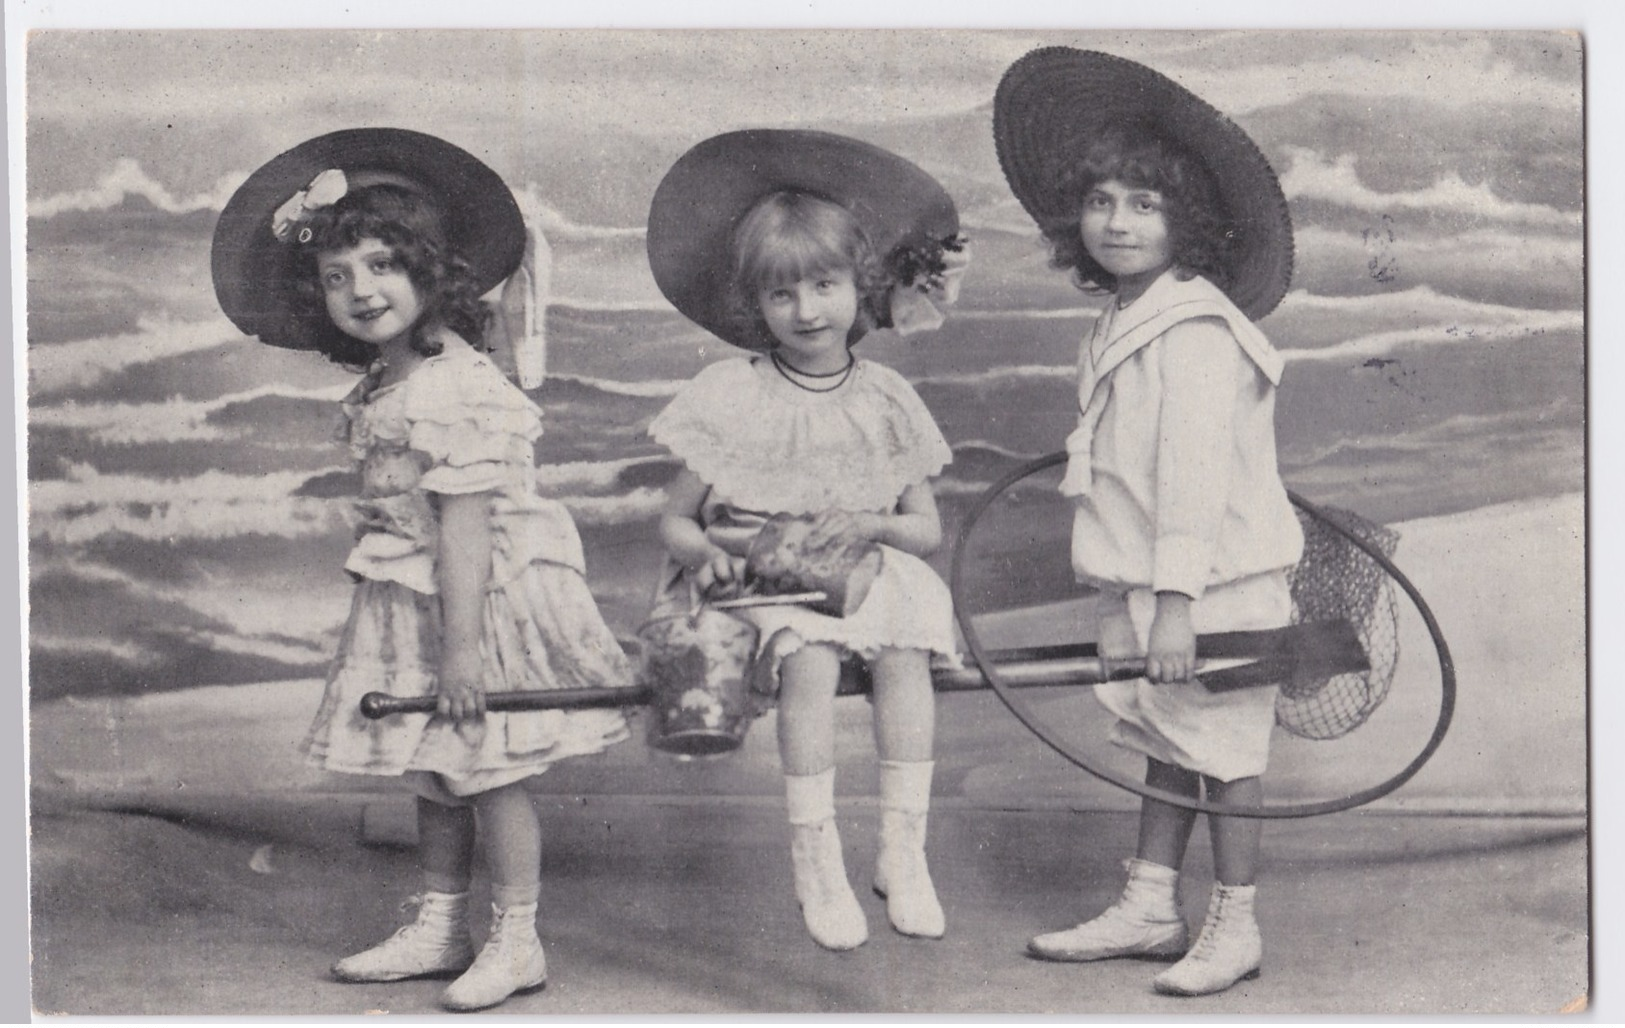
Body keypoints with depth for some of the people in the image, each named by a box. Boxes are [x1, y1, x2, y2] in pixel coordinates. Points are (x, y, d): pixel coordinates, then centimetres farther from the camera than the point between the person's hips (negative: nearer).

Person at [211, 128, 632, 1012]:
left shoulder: (453, 390, -23)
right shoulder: (382, 386, 8)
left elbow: (465, 524, -25)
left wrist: (461, 643, -26)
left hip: (477, 597, -9)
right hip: (409, 601, 9)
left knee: (486, 771, 2)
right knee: (434, 774, 17)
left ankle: (516, 940, 16)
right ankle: (440, 928, 31)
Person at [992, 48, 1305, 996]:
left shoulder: (1196, 330, -18)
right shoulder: (1122, 323, 11)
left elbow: (1195, 471, -23)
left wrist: (1176, 600, -25)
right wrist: (1145, 598, 16)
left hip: (1212, 586, -9)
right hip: (1144, 583, 9)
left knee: (1222, 751, 3)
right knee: (1168, 748, 17)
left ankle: (1235, 925, 16)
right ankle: (1150, 907, 27)